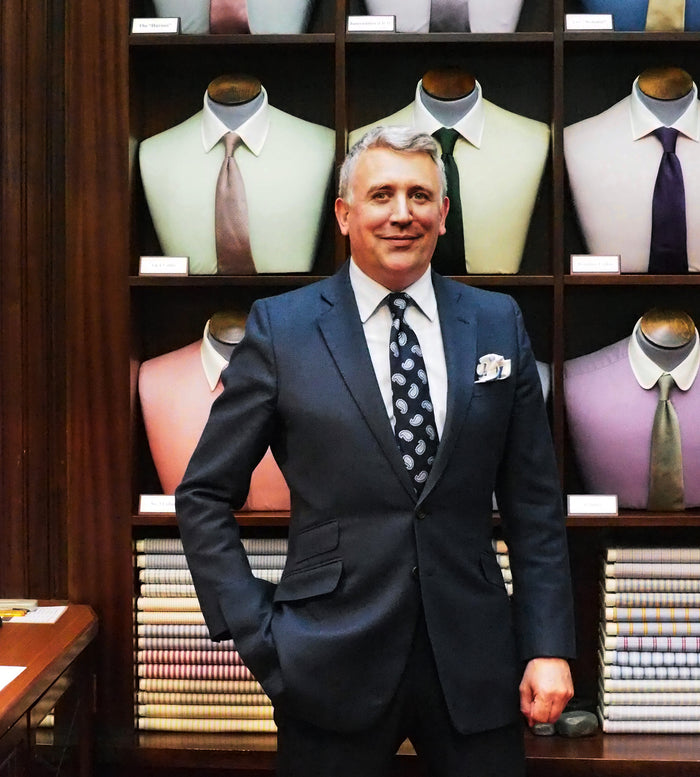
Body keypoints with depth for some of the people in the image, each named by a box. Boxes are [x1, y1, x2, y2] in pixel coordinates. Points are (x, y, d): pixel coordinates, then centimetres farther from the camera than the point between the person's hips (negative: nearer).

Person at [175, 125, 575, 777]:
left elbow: (534, 501, 6)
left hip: (473, 659, 2)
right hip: (331, 665, -2)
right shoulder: (280, 328, -3)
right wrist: (258, 634, -5)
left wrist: (549, 647, 0)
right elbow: (203, 496, 1)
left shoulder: (497, 323, 4)